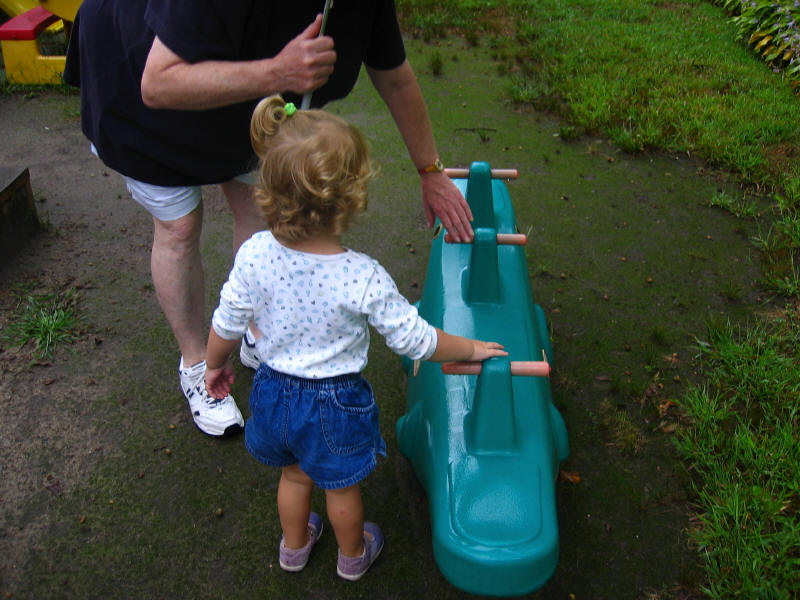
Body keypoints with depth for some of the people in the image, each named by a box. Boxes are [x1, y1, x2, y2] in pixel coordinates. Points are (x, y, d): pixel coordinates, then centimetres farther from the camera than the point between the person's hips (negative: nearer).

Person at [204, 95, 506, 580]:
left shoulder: (254, 255, -22)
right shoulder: (363, 278, -31)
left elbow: (227, 326, -8)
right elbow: (415, 340, -20)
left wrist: (216, 365, 13)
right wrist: (472, 348, -2)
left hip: (275, 390, 3)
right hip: (335, 402, -3)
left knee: (295, 474, 31)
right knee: (341, 486, 25)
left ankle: (294, 545, 57)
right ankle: (353, 555, 53)